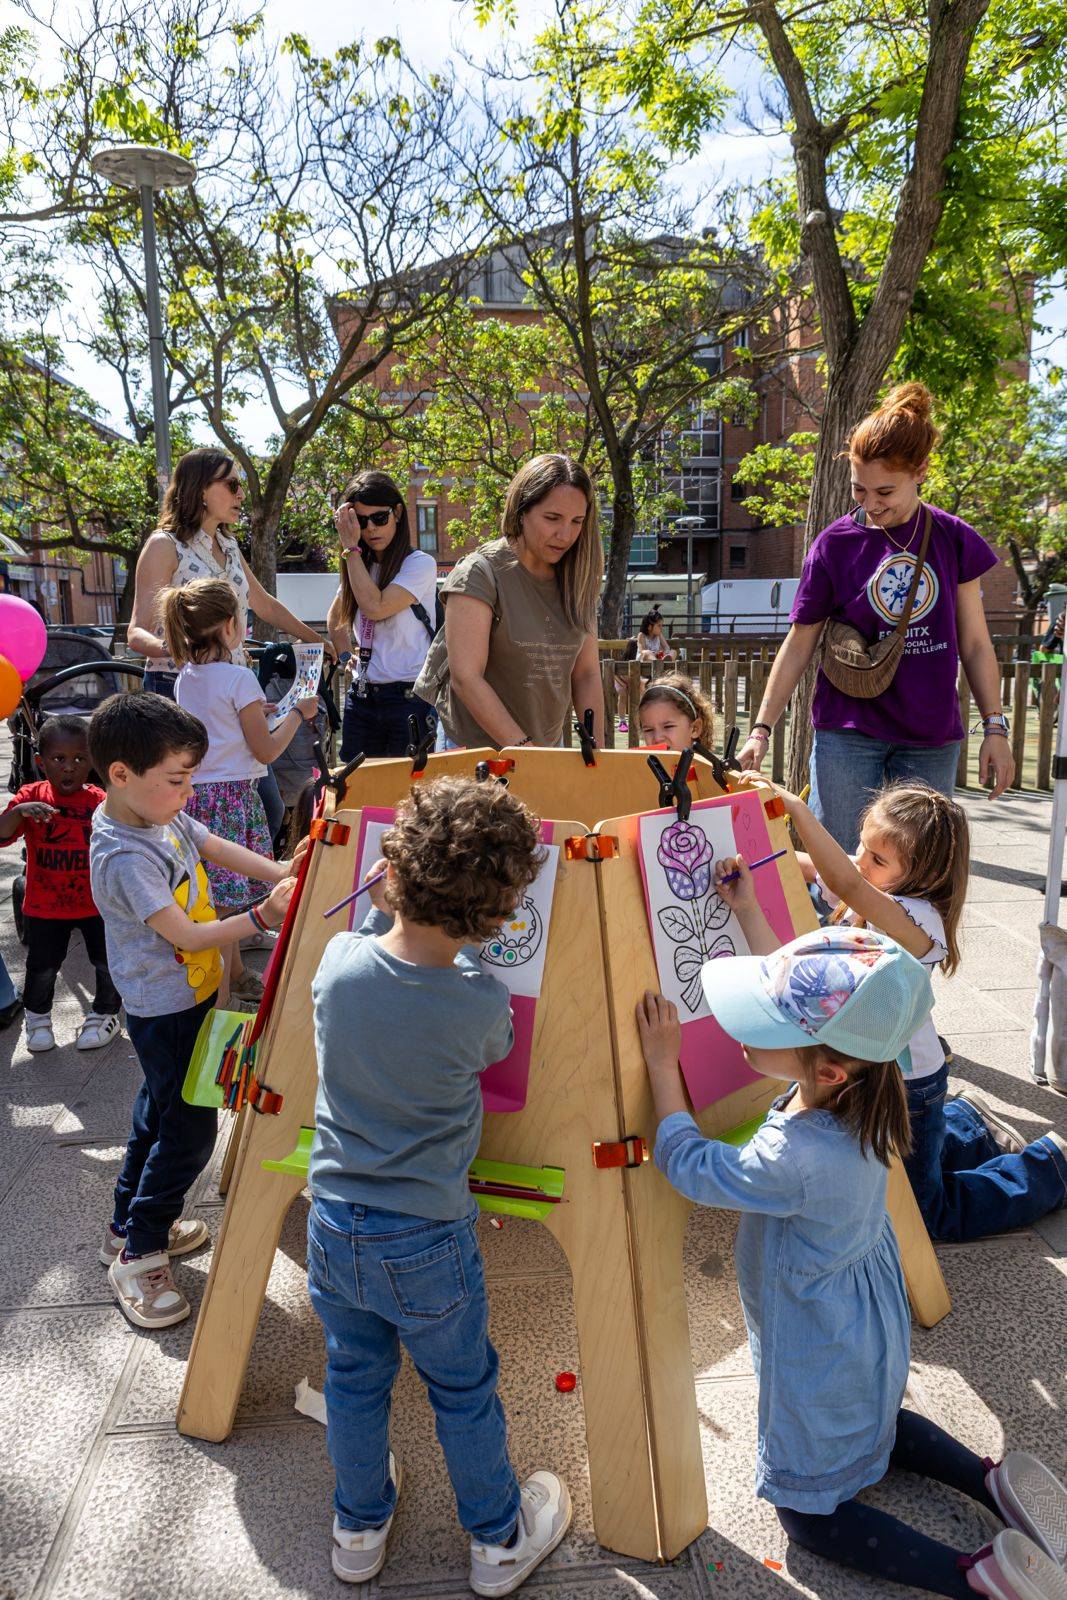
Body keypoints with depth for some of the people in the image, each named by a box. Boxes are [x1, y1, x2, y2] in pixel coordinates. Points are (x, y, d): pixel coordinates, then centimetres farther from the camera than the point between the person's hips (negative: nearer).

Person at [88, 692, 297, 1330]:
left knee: (161, 1112, 23)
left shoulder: (161, 814, -2)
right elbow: (185, 935, -27)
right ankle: (137, 1255, 18)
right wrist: (260, 918, -30)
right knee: (189, 1130, 0)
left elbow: (214, 846, 9)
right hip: (166, 1010, -10)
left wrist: (279, 871, -6)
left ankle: (130, 1225, 41)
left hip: (188, 995, 10)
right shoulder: (124, 857, -29)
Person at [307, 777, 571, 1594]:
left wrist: (386, 908, 0)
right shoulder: (478, 1003, -25)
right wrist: (462, 939, 2)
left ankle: (360, 1527, 50)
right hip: (428, 1243, -3)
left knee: (355, 1378, 27)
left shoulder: (339, 960, -17)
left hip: (333, 1227, 4)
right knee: (465, 1391, 21)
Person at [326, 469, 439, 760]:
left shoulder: (421, 564, -8)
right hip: (361, 697, 6)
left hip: (408, 697, -6)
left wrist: (351, 547, -13)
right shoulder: (359, 567, 13)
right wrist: (345, 655, 11)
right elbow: (335, 618, 29)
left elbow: (375, 607, -21)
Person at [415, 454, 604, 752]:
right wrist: (524, 750, -25)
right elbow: (466, 678, -21)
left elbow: (586, 674, 4)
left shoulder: (576, 582, 3)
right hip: (473, 746, -5)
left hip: (548, 748, 6)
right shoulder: (479, 573, -14)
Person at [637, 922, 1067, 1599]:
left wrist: (662, 1063, -17)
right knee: (875, 1423, 36)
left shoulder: (792, 1161, -43)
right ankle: (997, 1480, 20)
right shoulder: (854, 1086, -21)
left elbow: (689, 1162, -25)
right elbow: (791, 986, -2)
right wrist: (747, 908, -1)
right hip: (872, 1333, 8)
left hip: (819, 1360, -8)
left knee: (809, 1510, 16)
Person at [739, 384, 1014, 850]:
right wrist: (761, 729, -4)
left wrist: (994, 728, 4)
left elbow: (975, 644, 7)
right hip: (848, 733, -2)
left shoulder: (953, 538, 1)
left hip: (931, 736, 2)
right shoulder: (835, 543, -3)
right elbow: (799, 645, 0)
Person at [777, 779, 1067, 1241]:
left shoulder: (917, 920, -32)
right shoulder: (868, 891, -8)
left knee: (927, 1215, 10)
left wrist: (796, 809, -54)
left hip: (908, 1083, -8)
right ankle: (970, 1124, 46)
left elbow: (847, 884, -50)